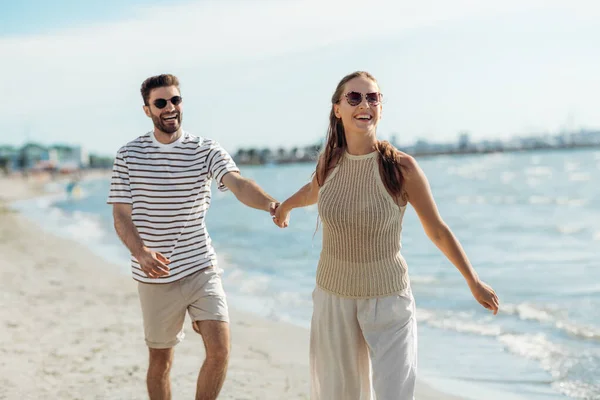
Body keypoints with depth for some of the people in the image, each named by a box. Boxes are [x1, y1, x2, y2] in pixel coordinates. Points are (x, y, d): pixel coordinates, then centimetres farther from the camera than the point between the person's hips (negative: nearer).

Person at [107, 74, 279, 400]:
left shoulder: (206, 150, -2)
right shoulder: (128, 155, -1)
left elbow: (238, 184, -20)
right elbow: (121, 215, -3)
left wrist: (271, 204, -42)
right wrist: (141, 252, -24)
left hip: (201, 268, 0)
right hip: (156, 275, 0)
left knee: (219, 349, -10)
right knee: (160, 360, 10)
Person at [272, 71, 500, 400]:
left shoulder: (401, 168, -16)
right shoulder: (329, 162, -6)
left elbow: (438, 230, -4)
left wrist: (474, 282, 4)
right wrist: (285, 206, 40)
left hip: (388, 298, -3)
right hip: (333, 295, 3)